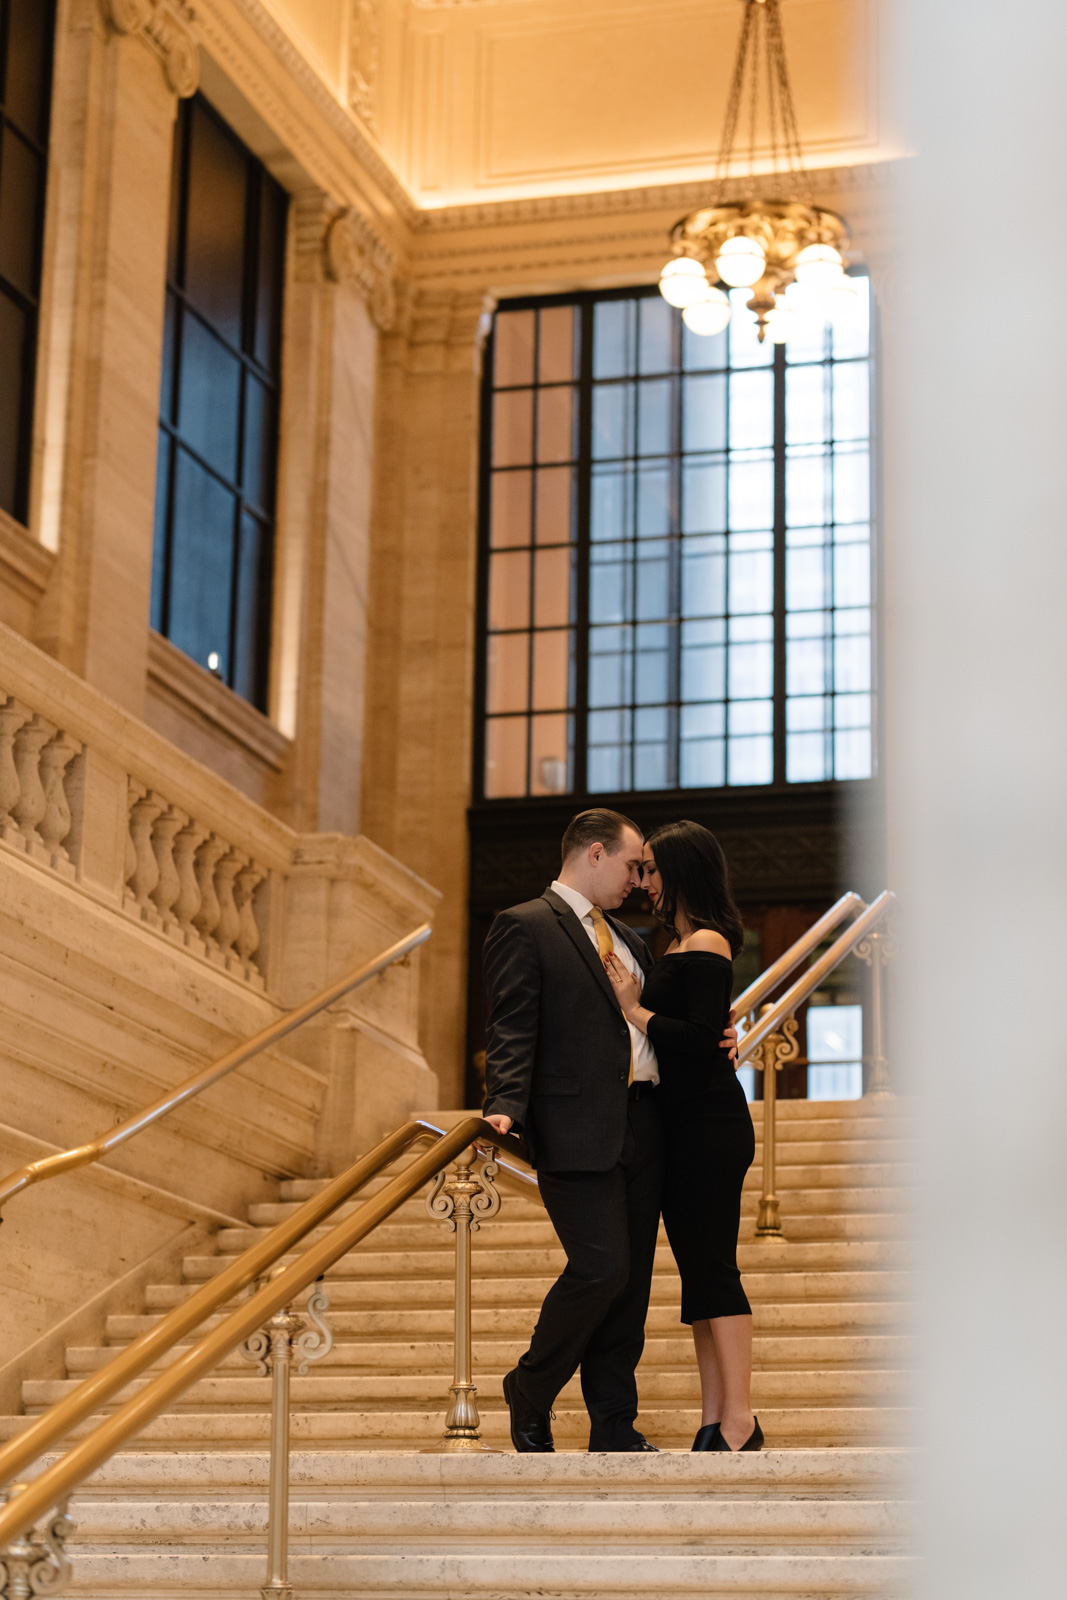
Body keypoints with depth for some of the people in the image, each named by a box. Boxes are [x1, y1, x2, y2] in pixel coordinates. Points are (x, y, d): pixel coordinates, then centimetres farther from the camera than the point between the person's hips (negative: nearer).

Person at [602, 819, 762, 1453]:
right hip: (687, 1127, 10)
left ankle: (740, 1418, -6)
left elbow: (704, 1040, -21)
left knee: (714, 1269, -9)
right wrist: (636, 999, 8)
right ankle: (716, 1421, 12)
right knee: (699, 1270, 9)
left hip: (710, 1129, -10)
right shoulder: (685, 946, 17)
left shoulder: (705, 945, -12)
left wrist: (635, 1010, -14)